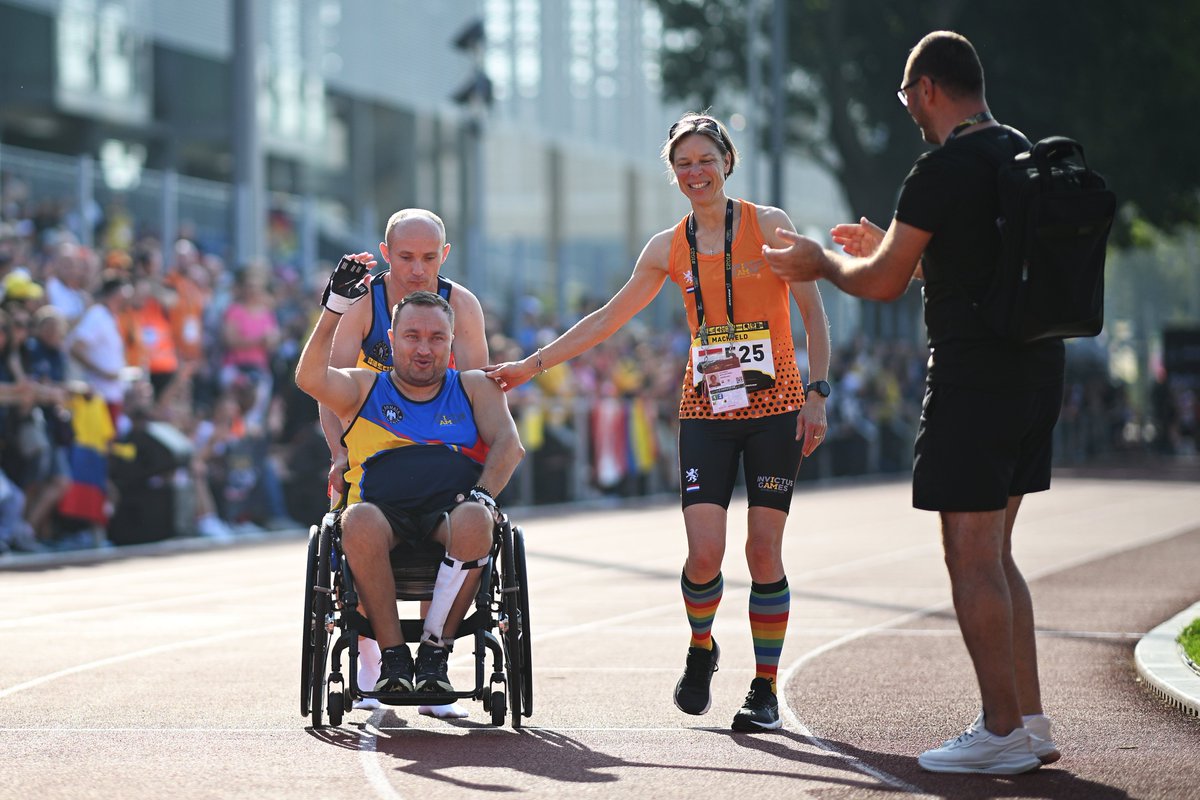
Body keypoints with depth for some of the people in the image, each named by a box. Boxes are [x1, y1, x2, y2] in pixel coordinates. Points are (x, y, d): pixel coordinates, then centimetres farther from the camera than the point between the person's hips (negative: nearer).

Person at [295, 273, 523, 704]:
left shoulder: (475, 388, 22)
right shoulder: (365, 388, 20)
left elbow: (509, 445, 7)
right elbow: (310, 378, 0)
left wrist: (481, 495, -13)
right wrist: (334, 307, -8)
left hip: (449, 511, 0)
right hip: (385, 511, 0)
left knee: (474, 519, -37)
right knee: (358, 520, -38)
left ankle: (435, 648, -23)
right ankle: (392, 652, -25)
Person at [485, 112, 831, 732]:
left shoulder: (769, 226, -1)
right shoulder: (668, 249, 8)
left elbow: (813, 314, 1)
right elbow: (608, 319, 13)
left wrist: (816, 394, -7)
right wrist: (531, 364, 10)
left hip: (774, 410, -2)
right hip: (706, 413, 2)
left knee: (764, 549, -4)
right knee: (704, 552, -11)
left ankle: (765, 690, 8)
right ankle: (700, 650, 19)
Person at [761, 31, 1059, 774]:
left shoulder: (944, 170, -14)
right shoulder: (1024, 157, 13)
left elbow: (884, 283, -8)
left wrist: (824, 263, 12)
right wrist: (888, 244, 36)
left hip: (974, 375, -9)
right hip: (1036, 370, 9)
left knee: (971, 558, -3)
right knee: (994, 555, 15)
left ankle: (1003, 730, -1)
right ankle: (1031, 721, 14)